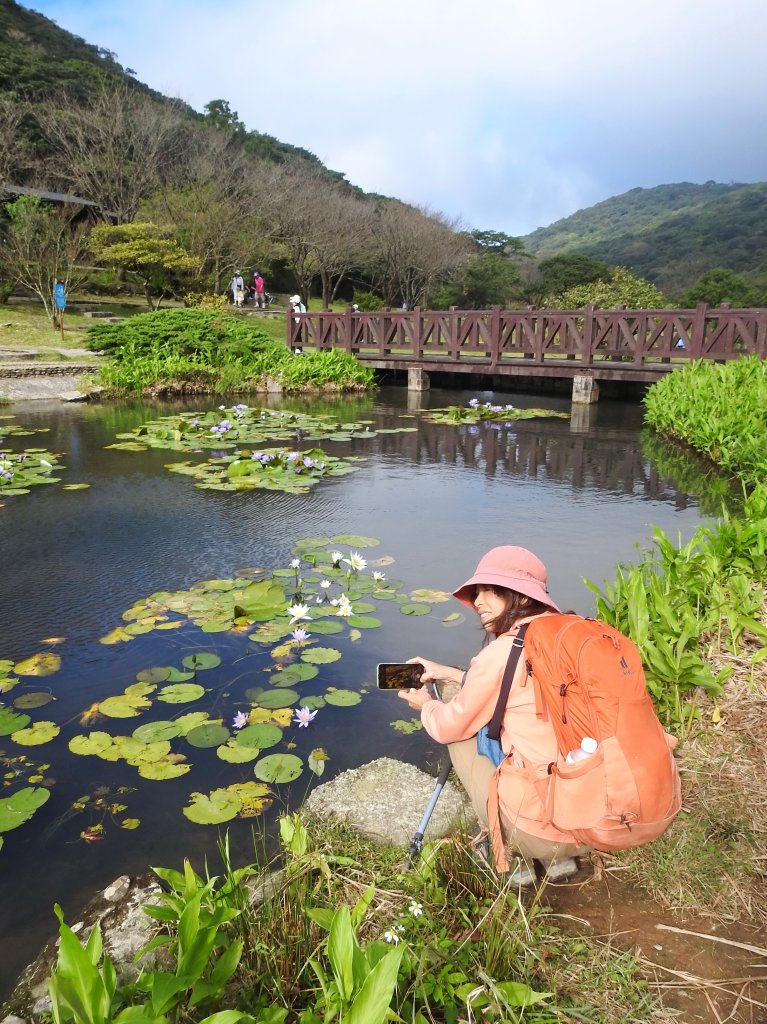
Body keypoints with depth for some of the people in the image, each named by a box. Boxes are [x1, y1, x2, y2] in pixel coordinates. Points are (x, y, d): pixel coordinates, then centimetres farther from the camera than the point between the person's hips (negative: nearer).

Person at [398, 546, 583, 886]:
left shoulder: (502, 651, -15)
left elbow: (450, 726, 1)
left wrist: (426, 705, 22)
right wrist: (453, 675, 27)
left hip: (542, 827, -6)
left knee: (461, 736, 14)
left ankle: (514, 859, 16)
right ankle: (558, 856, 22)